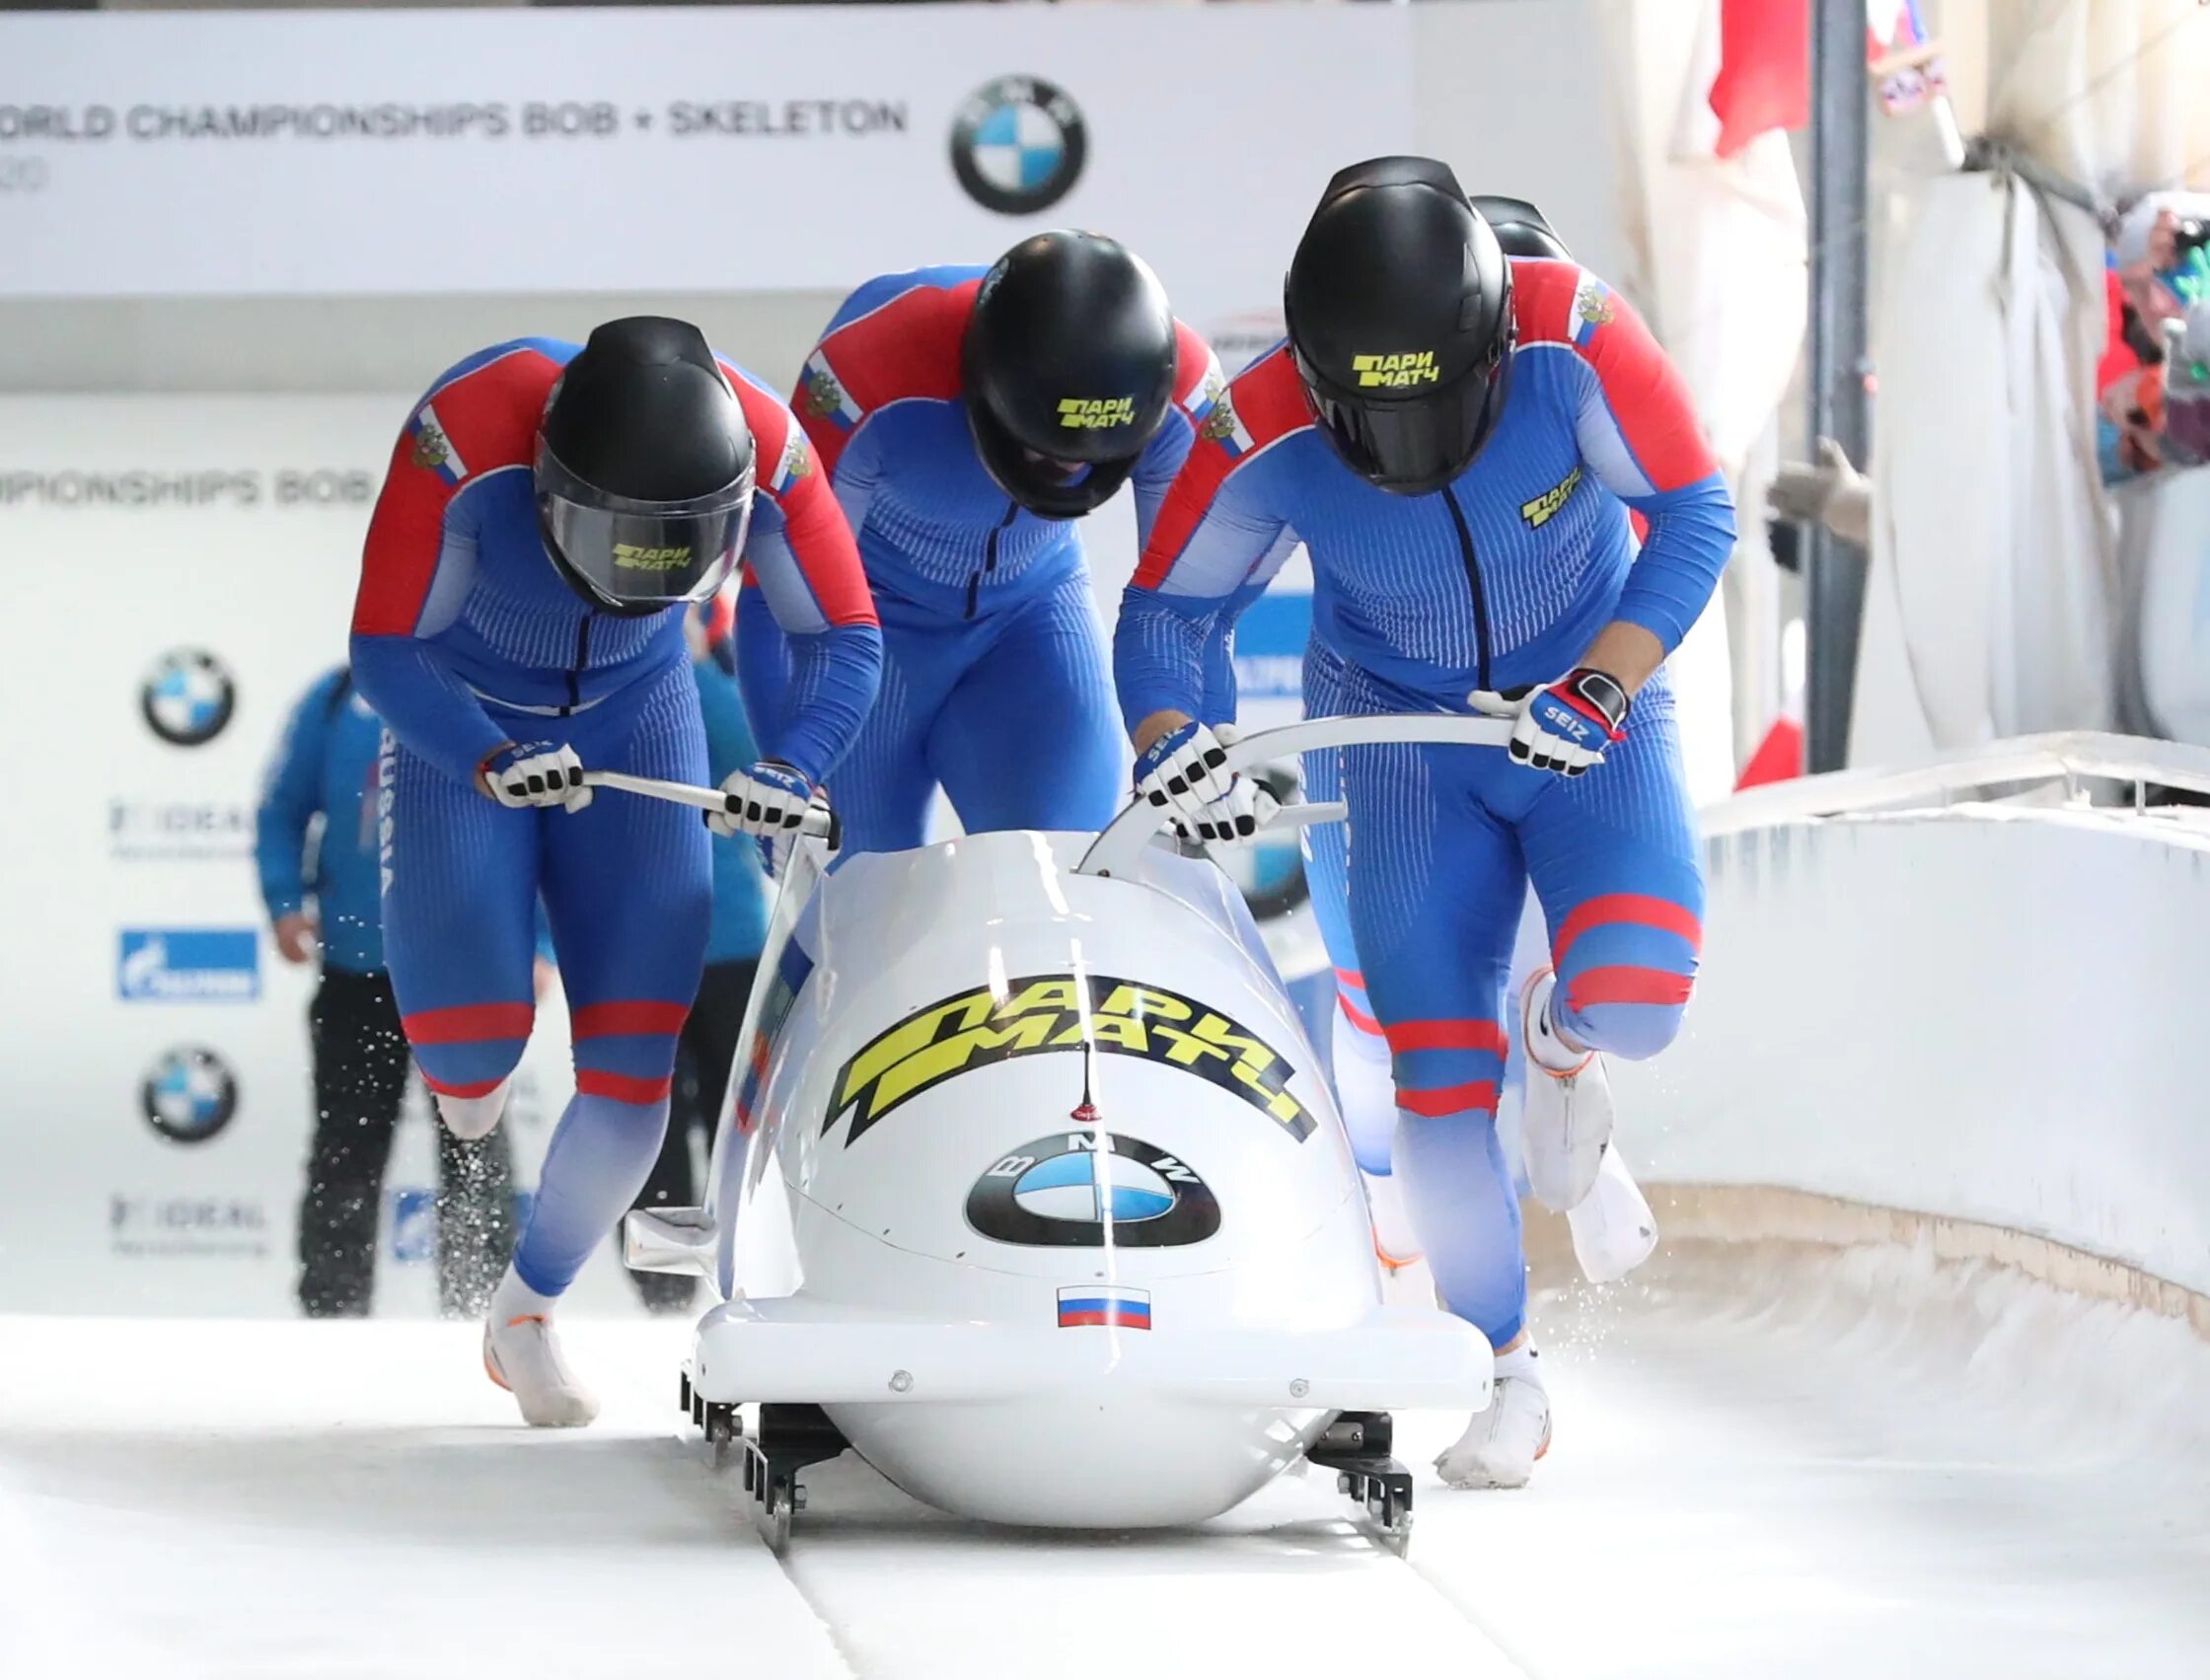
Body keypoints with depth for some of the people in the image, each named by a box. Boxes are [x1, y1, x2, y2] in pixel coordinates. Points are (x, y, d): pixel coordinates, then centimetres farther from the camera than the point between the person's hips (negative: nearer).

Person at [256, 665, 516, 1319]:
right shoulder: (336, 701, 1)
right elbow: (282, 811, 8)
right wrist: (286, 903, -7)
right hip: (357, 970, 1)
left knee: (474, 1154, 2)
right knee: (345, 1156, 6)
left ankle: (480, 1314, 9)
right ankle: (332, 1313, 14)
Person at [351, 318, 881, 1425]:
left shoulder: (767, 452, -28)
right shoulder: (465, 435, -35)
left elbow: (847, 644, -15)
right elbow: (384, 654, -27)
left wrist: (792, 768, -34)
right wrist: (489, 764, -44)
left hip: (634, 719, 2)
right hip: (460, 717, -2)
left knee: (634, 1065, -7)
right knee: (475, 1030, -21)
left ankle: (528, 1311, 17)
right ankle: (470, 1067, 19)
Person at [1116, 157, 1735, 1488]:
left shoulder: (1574, 338, -27)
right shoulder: (1262, 435, -23)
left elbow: (1696, 516, -17)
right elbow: (1162, 614, -9)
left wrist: (1597, 689, -28)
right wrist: (1169, 743, -29)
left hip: (1588, 715, -1)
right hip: (1408, 734, 1)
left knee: (1635, 995, -25)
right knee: (1438, 1069, -9)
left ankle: (1564, 1036, 13)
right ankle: (1506, 1368, 10)